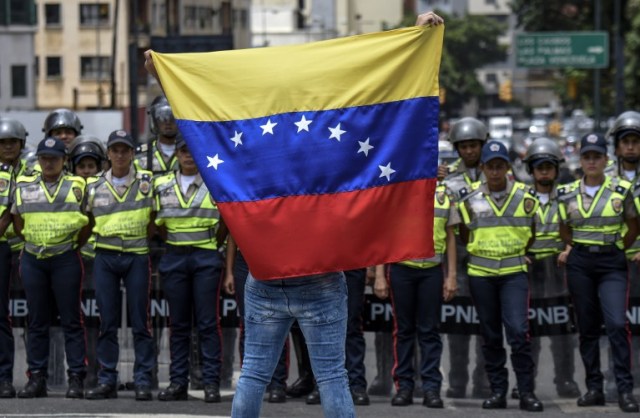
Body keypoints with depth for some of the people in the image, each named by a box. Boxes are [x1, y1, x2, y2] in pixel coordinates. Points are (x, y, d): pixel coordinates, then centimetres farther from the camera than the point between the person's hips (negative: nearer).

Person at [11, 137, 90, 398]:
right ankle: (37, 379, 7)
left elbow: (87, 223, 6)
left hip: (65, 259, -2)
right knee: (37, 321, 5)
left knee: (71, 320, -2)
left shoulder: (77, 187, 3)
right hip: (32, 259, 2)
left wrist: (74, 244, 1)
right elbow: (18, 224, 14)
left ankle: (76, 378, -1)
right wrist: (35, 241, 7)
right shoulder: (24, 187, 8)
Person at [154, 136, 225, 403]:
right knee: (178, 324, 5)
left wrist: (211, 248, 6)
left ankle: (211, 383, -3)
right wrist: (176, 243, 7)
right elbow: (159, 223, 13)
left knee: (208, 323, -5)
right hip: (174, 258, 3)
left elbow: (224, 223, 6)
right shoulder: (162, 185, 8)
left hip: (206, 257, -2)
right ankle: (178, 383, 7)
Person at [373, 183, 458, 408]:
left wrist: (451, 276, 5)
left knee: (429, 330, 1)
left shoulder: (443, 197, 8)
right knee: (404, 329, 5)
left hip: (432, 270, 1)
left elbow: (450, 238, 11)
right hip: (401, 269, -1)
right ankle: (404, 386, 10)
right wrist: (379, 276, -3)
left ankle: (431, 388, 3)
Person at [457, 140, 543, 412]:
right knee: (491, 335, 7)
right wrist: (483, 251, 8)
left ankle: (526, 392, -6)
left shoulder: (525, 197, 0)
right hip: (480, 274, 1)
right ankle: (497, 391, 14)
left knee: (518, 331, -13)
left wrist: (514, 252, 11)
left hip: (514, 272, -1)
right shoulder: (469, 198, 0)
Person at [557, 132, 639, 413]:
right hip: (580, 264, 3)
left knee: (617, 324, -15)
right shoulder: (568, 194, 6)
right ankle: (594, 388, 12)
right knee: (587, 328, 6)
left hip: (611, 264, -3)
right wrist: (572, 248, 5)